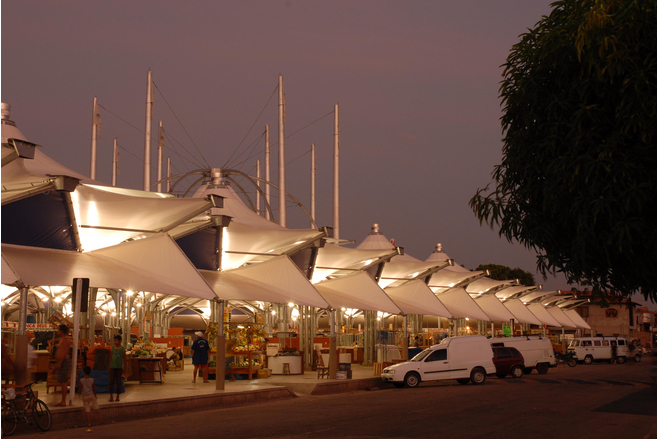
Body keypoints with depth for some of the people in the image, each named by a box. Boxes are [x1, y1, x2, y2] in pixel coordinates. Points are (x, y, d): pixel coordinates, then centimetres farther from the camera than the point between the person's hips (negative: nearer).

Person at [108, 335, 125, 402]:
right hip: (112, 367, 2)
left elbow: (124, 359, 3)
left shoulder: (123, 349, 1)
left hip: (119, 367, -2)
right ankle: (111, 396, -1)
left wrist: (123, 369, 0)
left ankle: (118, 396, 10)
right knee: (111, 381, -5)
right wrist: (109, 367, 11)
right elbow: (110, 358, 13)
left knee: (118, 382, 2)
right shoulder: (112, 348, 7)